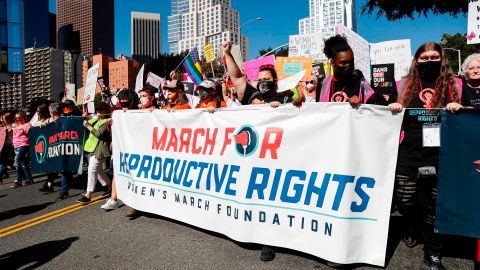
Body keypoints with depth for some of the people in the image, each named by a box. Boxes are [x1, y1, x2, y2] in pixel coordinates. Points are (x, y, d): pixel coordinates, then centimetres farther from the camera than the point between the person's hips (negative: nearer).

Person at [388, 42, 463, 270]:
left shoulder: (454, 84, 6)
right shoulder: (404, 85, 8)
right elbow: (394, 114, 16)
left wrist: (458, 108, -10)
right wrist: (392, 107, -7)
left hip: (439, 156, 0)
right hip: (408, 155, 1)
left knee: (434, 205, 7)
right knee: (403, 200, 2)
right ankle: (411, 225, 38)